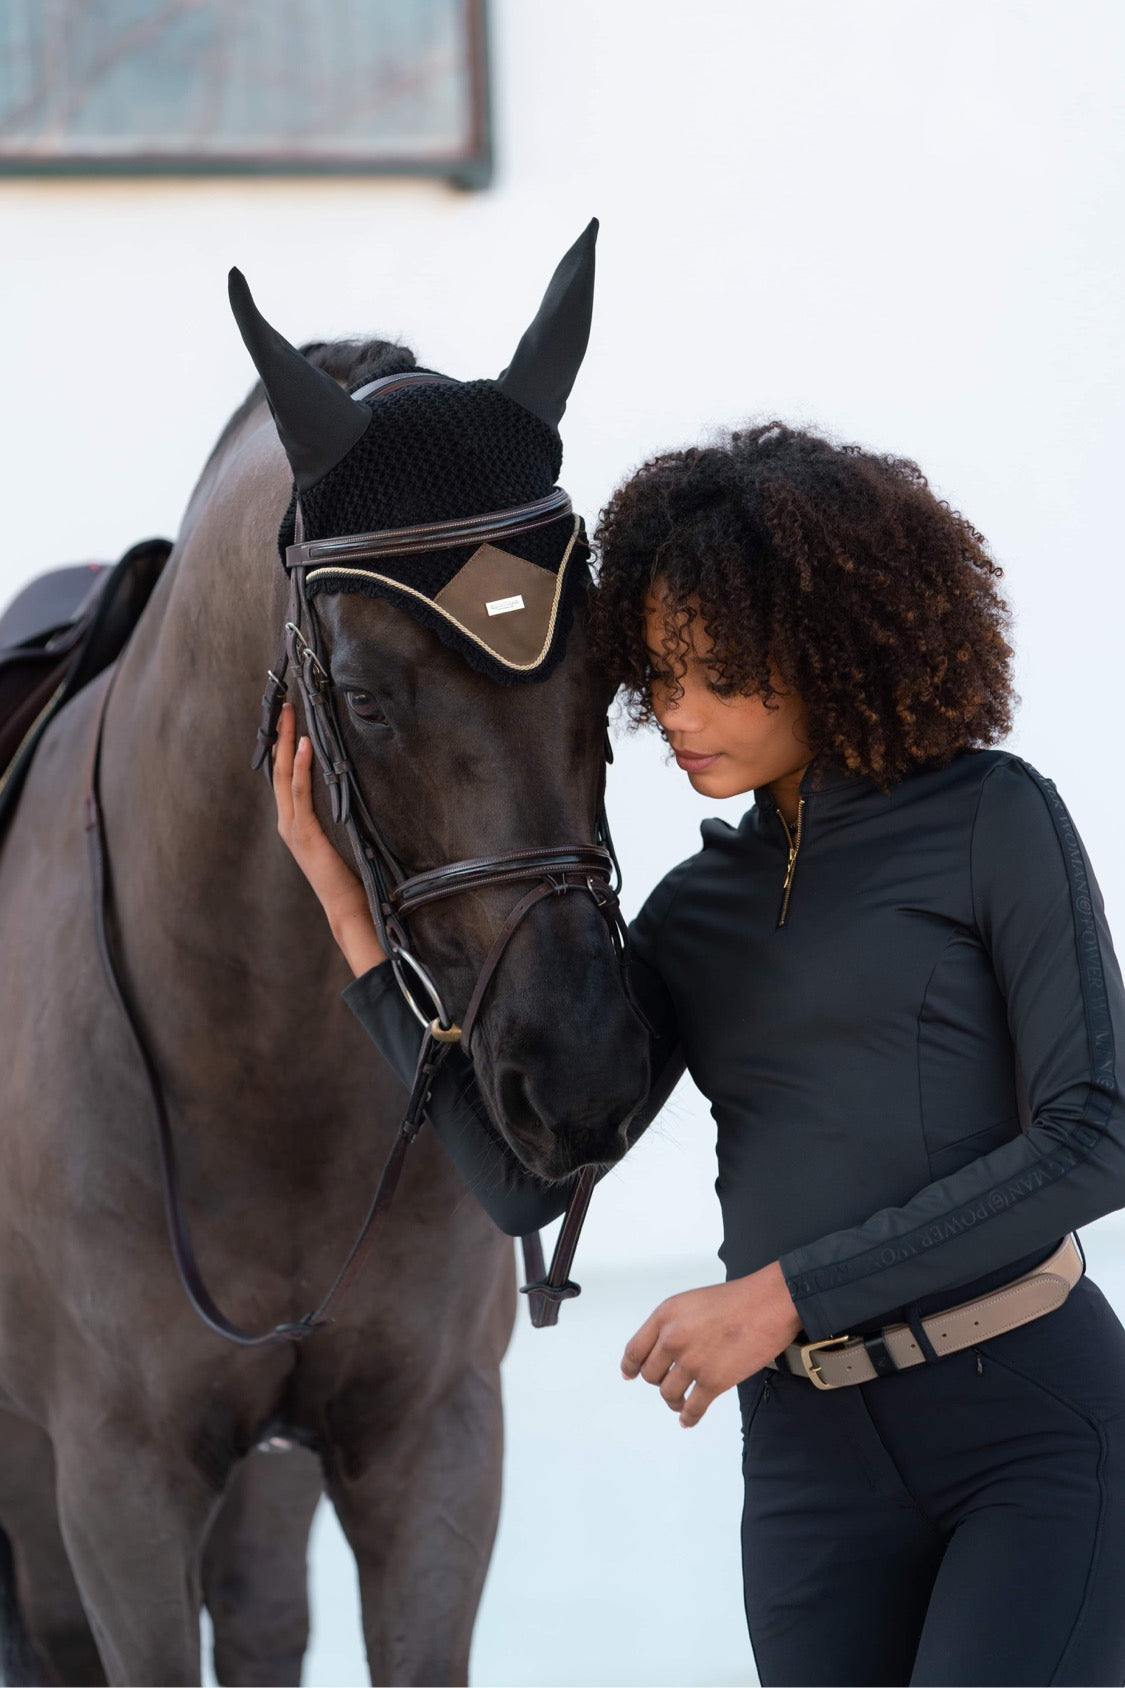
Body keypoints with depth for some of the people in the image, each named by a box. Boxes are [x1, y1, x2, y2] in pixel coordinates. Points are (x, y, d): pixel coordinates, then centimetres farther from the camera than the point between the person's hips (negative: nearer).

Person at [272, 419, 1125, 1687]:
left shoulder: (995, 820, -2)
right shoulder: (694, 913, 14)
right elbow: (524, 1178, 5)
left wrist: (784, 1293, -14)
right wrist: (349, 903, 2)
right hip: (813, 1454, 6)